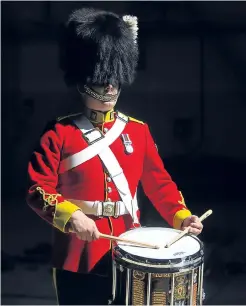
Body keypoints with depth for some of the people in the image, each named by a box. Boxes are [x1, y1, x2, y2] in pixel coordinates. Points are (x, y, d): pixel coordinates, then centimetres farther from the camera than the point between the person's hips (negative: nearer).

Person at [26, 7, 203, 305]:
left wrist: (181, 215, -9)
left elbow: (159, 183, 7)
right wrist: (70, 215, -26)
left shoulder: (138, 131, 5)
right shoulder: (59, 133, -6)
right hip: (78, 258, -3)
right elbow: (38, 189, -10)